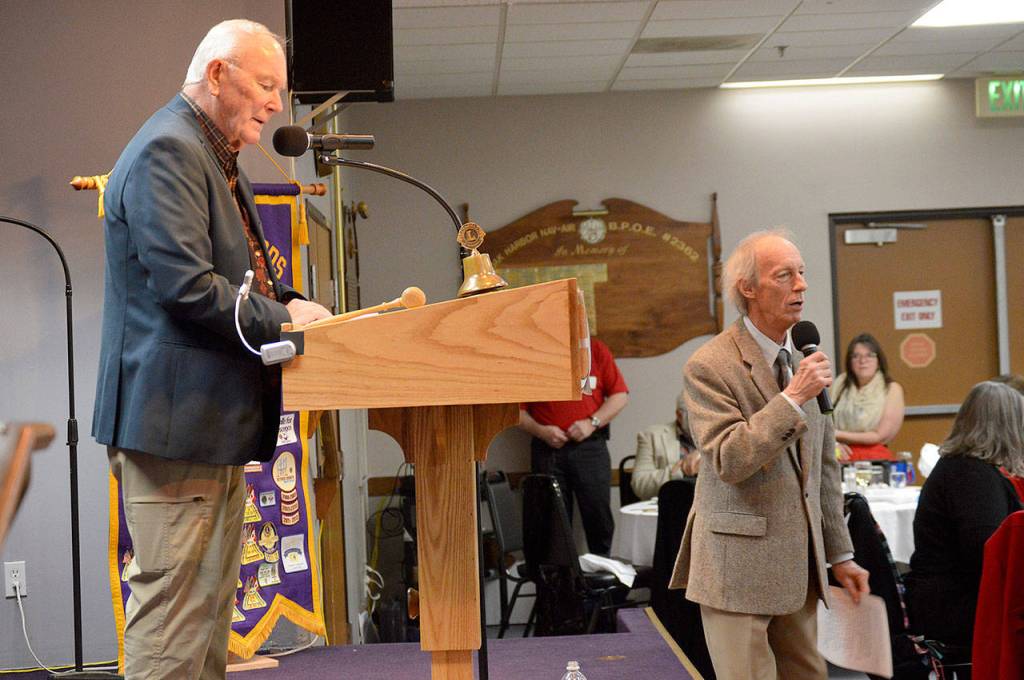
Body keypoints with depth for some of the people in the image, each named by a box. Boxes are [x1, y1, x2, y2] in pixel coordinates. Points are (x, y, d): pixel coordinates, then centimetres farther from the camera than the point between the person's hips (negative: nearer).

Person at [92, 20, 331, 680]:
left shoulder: (217, 159, 20)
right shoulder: (167, 151, -14)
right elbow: (187, 285, -24)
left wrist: (290, 303, 7)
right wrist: (282, 319, -15)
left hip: (218, 423, 11)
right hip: (175, 421, -11)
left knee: (212, 604, 16)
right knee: (173, 604, -6)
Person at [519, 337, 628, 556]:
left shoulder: (597, 350, 7)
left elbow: (620, 395, 5)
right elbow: (517, 408, 4)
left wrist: (592, 422, -7)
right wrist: (541, 431, -11)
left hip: (590, 445, 0)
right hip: (548, 448, 0)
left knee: (599, 517, -2)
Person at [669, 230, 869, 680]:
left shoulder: (806, 358, 10)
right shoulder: (709, 367, -12)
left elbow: (823, 465, 15)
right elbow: (727, 461, -22)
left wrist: (840, 553, 16)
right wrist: (792, 399, -24)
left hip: (798, 566, 7)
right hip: (739, 567, -7)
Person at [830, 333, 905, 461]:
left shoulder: (892, 389, 1)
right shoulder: (840, 384, 9)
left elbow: (881, 437, -3)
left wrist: (838, 434, -4)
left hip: (876, 459, -3)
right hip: (842, 458, 3)